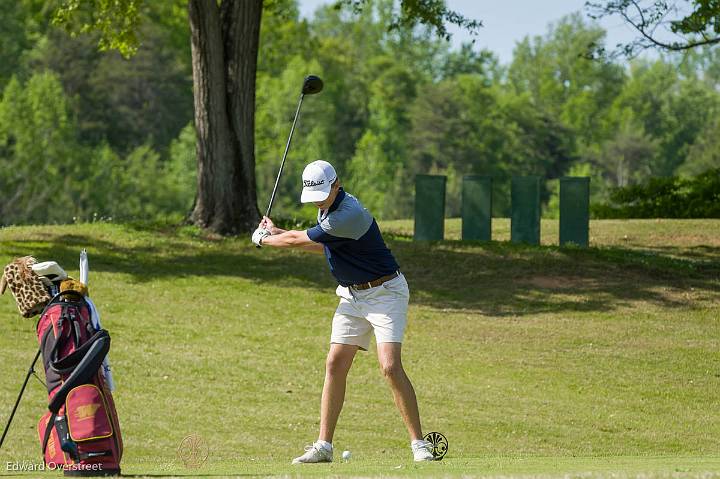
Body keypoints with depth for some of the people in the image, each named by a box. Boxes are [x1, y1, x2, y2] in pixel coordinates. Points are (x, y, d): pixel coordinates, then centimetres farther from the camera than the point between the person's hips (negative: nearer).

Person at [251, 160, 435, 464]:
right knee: (335, 365, 1)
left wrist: (263, 239, 3)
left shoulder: (347, 216, -27)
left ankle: (419, 444, -14)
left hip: (384, 292, -9)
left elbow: (299, 240, -16)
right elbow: (326, 247, 22)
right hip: (352, 296, 9)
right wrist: (277, 233, 16)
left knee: (390, 366, -20)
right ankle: (323, 447, 4)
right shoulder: (328, 207, 4)